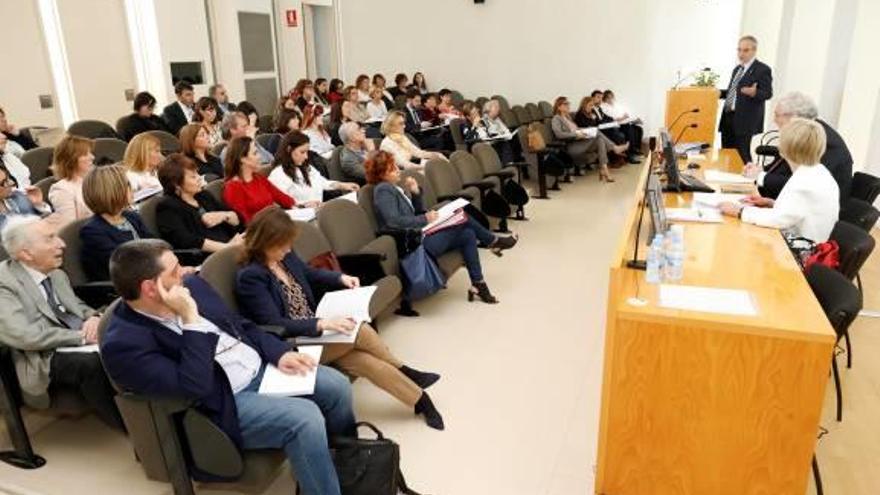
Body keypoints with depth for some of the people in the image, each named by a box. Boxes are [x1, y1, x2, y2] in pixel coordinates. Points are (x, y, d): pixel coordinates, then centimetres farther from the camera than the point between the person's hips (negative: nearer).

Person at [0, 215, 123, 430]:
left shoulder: (57, 274, 12)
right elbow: (20, 335, -20)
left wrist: (93, 318, -2)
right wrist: (82, 336, -20)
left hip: (83, 345, 7)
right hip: (47, 358, -6)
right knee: (92, 362, -36)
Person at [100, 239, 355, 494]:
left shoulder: (192, 285, 2)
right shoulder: (123, 343, -19)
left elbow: (241, 326, 12)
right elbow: (194, 388, -28)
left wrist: (280, 353, -3)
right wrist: (191, 319, -28)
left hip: (261, 367, 7)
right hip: (221, 404, -7)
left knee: (336, 385, -3)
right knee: (305, 418, -27)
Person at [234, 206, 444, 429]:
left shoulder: (284, 256, 2)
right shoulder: (249, 277, -20)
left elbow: (311, 273, 22)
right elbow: (274, 326, -25)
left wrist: (341, 278, 4)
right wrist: (322, 323, -35)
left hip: (313, 331, 7)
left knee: (364, 360, -18)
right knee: (359, 332, -23)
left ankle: (419, 399, -4)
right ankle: (406, 373, -1)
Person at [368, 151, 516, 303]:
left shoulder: (396, 188, 18)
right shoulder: (383, 190, -9)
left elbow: (417, 213, 18)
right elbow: (394, 221, -21)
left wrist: (415, 193, 3)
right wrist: (425, 219, -16)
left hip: (420, 235, 9)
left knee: (467, 234, -2)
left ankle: (478, 285, 2)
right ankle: (494, 241, 14)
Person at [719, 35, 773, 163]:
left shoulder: (763, 69, -6)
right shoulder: (737, 69, 19)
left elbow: (768, 93, -13)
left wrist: (754, 93, -33)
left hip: (745, 120, -8)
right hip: (728, 118, 8)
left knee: (742, 156, -9)